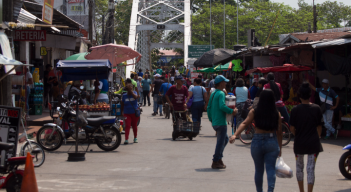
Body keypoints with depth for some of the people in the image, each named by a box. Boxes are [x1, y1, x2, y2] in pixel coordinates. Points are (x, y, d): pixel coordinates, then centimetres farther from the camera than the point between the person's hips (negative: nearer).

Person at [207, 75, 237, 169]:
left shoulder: (213, 94, 13)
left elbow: (209, 107, 17)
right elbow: (222, 106, -27)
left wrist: (210, 118, 23)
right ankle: (216, 162, 3)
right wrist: (232, 111, -18)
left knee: (225, 139, 21)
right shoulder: (221, 94, -14)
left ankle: (218, 158, 19)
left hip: (214, 122, 9)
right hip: (221, 122, -9)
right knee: (221, 142, -1)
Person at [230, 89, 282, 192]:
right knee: (270, 168, -1)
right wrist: (280, 148, 9)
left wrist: (235, 135, -26)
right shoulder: (277, 114, -3)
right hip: (272, 143, -1)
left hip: (257, 142, 1)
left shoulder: (254, 112, -4)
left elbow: (245, 123, -17)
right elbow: (279, 132, 0)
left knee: (258, 170, 16)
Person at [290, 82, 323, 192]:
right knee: (311, 169, 1)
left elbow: (292, 128, -5)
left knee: (299, 167, 18)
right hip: (313, 143, 0)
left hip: (299, 143, 0)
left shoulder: (295, 110, -8)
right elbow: (319, 127, 1)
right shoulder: (316, 109, -5)